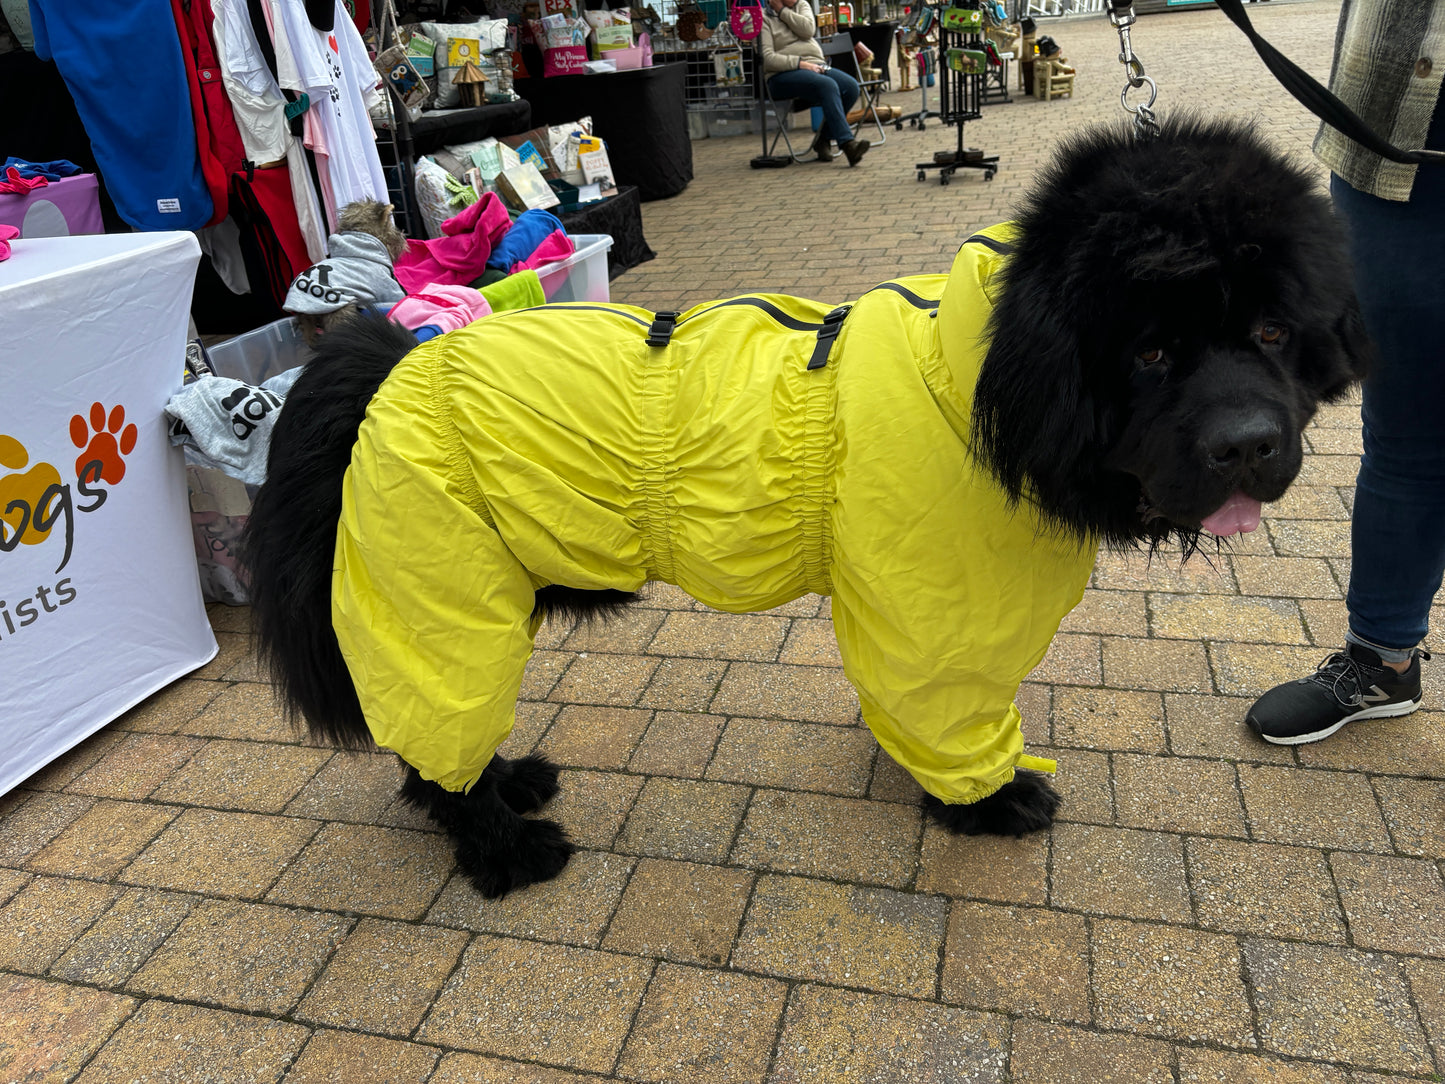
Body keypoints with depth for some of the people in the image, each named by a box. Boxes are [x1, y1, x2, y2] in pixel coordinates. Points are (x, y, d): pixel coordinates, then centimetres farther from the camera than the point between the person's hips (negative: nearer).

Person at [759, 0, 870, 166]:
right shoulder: (763, 17, 1)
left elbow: (808, 29, -2)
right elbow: (767, 58, -11)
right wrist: (800, 63, -17)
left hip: (815, 65, 6)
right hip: (784, 74, -6)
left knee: (851, 86, -20)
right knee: (827, 85, -34)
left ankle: (823, 140, -9)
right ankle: (847, 143, -40)